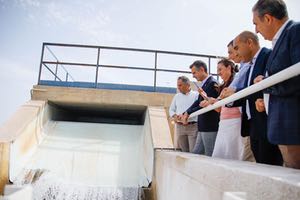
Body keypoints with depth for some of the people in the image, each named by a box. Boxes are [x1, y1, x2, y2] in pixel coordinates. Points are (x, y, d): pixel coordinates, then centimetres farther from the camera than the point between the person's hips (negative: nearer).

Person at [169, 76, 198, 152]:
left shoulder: (196, 95, 1)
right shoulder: (177, 96, 16)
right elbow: (171, 109, 17)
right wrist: (174, 116, -3)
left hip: (192, 126, -4)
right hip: (180, 126, 4)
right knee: (184, 151, 7)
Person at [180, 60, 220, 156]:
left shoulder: (212, 83, -14)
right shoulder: (204, 83, 12)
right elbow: (198, 102, 14)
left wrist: (188, 113, -13)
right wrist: (185, 113, 3)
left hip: (210, 127, -9)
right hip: (203, 127, 9)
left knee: (209, 156, 2)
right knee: (196, 153, 15)